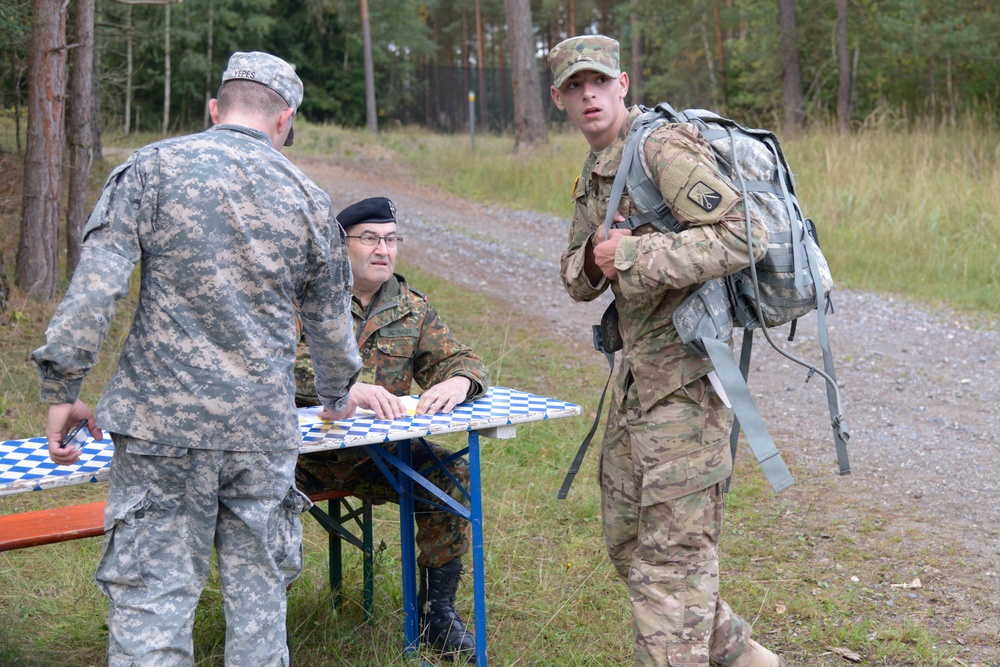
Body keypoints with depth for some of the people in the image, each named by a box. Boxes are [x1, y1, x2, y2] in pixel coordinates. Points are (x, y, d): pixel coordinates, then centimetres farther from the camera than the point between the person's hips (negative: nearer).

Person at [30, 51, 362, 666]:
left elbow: (95, 286, -8)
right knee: (259, 592, 12)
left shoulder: (153, 167, 0)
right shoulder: (309, 199, 9)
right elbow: (331, 321, 19)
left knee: (153, 593, 1)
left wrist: (63, 388, -1)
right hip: (264, 429, 2)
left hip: (164, 419, -2)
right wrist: (337, 396, 36)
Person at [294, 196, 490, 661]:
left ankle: (436, 611, 0)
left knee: (452, 476, -17)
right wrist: (350, 388, -39)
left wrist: (458, 382, -20)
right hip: (306, 448, -4)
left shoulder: (412, 308, 9)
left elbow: (460, 360, 6)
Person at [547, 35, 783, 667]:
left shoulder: (666, 149, -14)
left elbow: (745, 236, -24)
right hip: (636, 372, 10)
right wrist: (594, 258, -5)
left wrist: (633, 254, -23)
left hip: (684, 374, -10)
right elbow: (578, 280, 19)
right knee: (627, 539, 17)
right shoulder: (594, 175, 16)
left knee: (673, 550, -6)